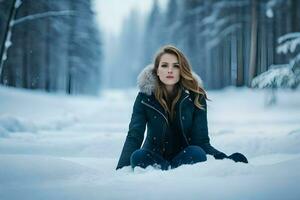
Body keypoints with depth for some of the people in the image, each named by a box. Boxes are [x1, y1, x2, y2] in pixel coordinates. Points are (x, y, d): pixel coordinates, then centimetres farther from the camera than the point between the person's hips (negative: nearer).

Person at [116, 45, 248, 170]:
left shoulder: (195, 96, -7)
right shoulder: (145, 97, -7)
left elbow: (201, 140, -10)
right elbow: (134, 137, -15)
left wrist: (224, 159, -29)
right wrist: (121, 170, -30)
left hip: (185, 157, 0)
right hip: (154, 156, 0)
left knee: (197, 153, -32)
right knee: (138, 156, -32)